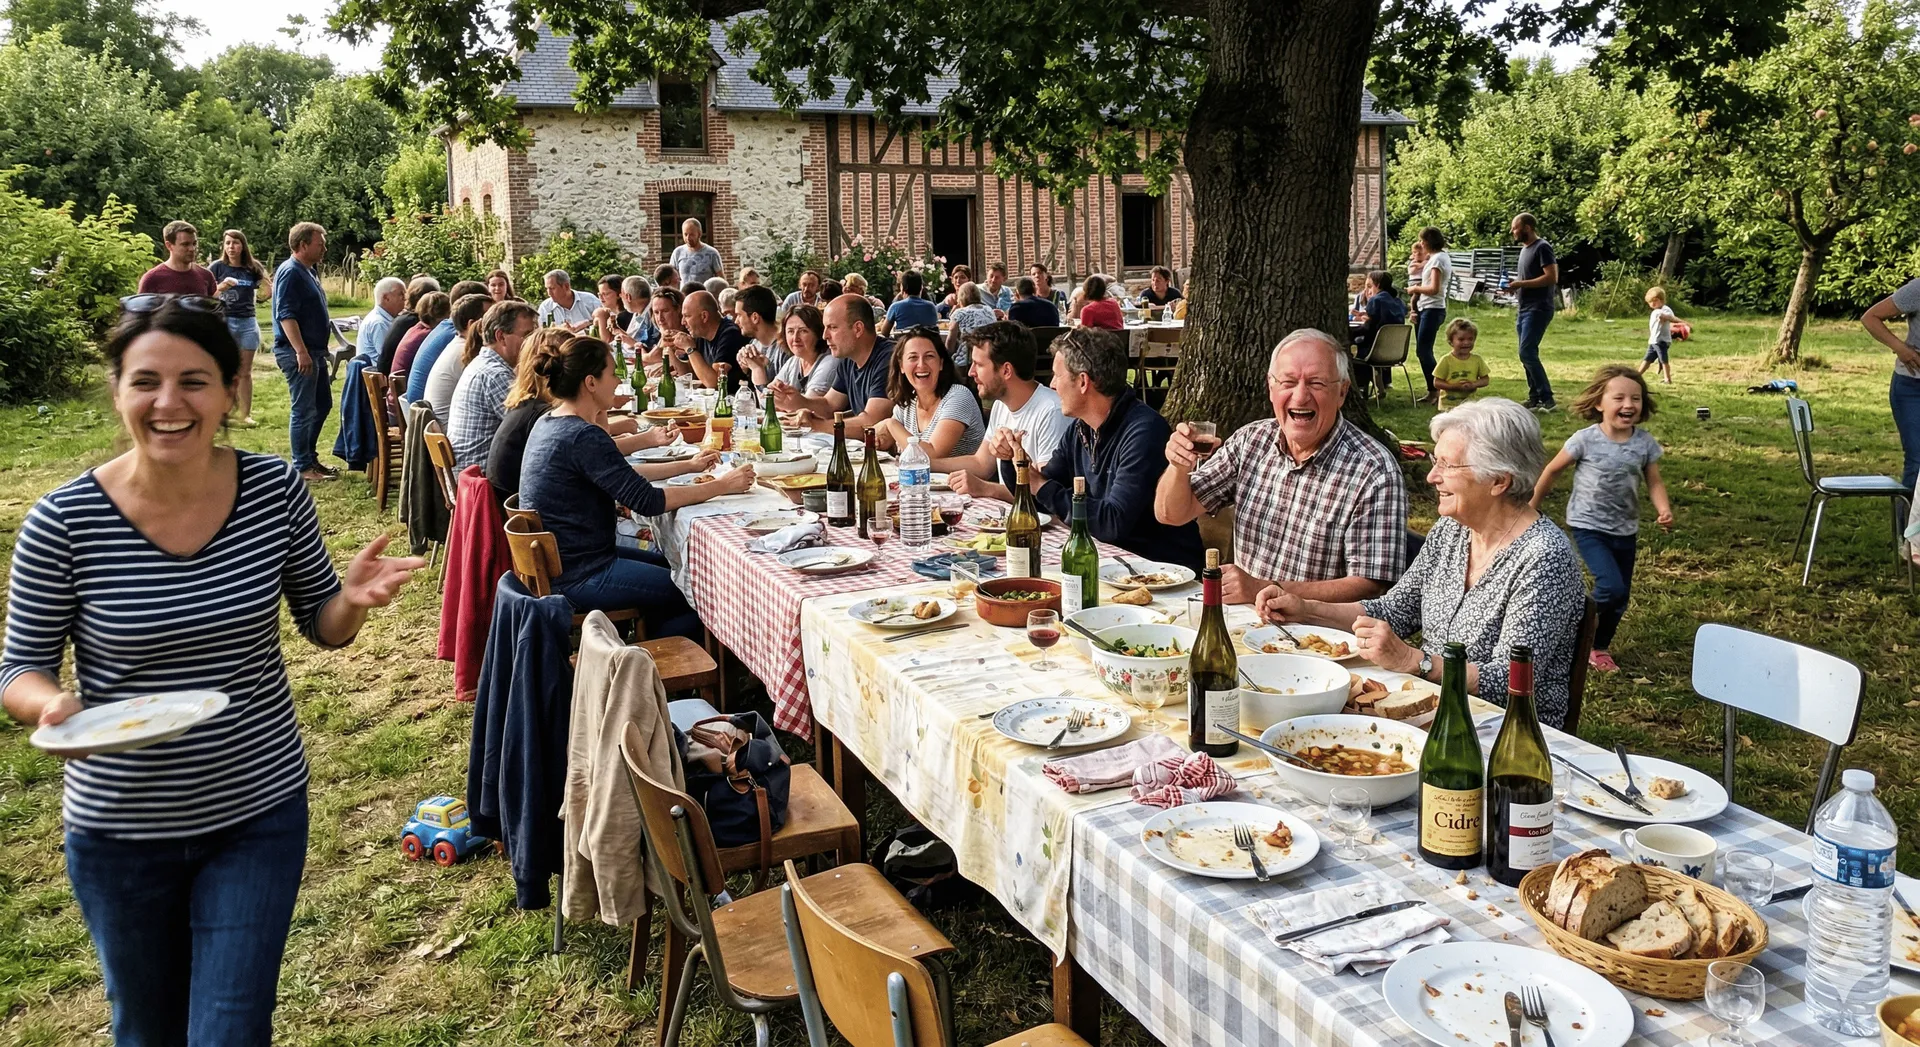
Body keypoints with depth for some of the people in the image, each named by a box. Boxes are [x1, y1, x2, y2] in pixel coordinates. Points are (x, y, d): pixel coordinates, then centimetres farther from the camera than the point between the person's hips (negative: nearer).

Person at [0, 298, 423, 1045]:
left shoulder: (276, 490, -11)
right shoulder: (64, 521, -16)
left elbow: (322, 625, 0)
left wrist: (354, 598, -22)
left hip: (260, 814, 0)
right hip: (119, 830, 0)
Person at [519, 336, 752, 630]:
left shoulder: (548, 424, 7)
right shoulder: (582, 437, -23)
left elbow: (621, 474, 13)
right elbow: (648, 501, -24)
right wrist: (722, 486, -17)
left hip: (555, 563, 10)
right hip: (578, 579, -10)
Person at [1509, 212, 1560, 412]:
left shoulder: (1542, 248, -11)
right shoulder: (1525, 249, 18)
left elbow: (1552, 277, -19)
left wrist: (1521, 284, -18)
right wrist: (1515, 286, 9)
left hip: (1538, 309, -10)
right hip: (1524, 309, 10)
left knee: (1527, 353, -16)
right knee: (1528, 355, 10)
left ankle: (1547, 399, -12)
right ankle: (1534, 399, 16)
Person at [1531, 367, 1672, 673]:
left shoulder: (1646, 443, -6)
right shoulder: (1585, 440, -16)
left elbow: (1654, 483, -1)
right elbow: (1552, 471, -4)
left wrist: (1664, 510, -21)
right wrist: (1532, 507, 3)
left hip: (1625, 530, 5)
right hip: (1589, 527, -5)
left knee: (1621, 596, 12)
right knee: (1611, 588, -20)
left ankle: (1600, 647, 33)